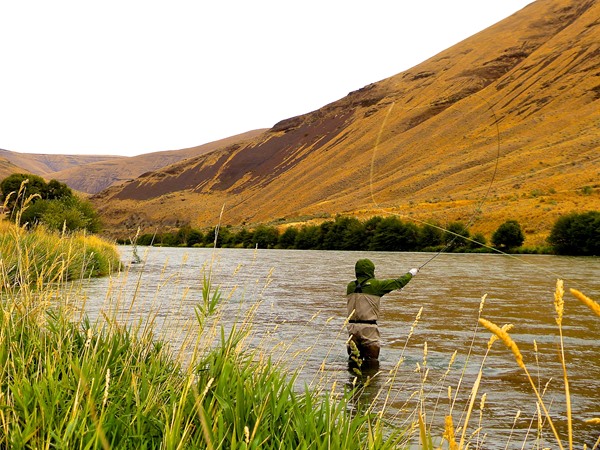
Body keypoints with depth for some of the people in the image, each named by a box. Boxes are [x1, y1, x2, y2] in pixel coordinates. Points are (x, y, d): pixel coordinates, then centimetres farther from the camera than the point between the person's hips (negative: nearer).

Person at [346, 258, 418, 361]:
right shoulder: (374, 285, -7)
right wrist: (410, 274, 20)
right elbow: (398, 283, 1)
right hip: (368, 326, -5)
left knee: (353, 358, 12)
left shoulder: (350, 286, 6)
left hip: (352, 325, 5)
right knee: (371, 360, 3)